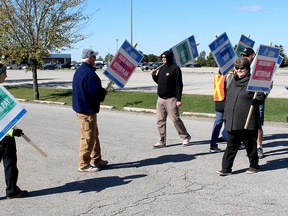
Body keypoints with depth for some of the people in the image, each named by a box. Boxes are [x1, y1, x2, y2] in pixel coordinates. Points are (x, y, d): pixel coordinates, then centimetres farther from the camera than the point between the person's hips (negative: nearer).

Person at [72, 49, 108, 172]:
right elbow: (96, 94, -27)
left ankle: (96, 160, 29)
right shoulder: (90, 74, -23)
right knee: (88, 138, 0)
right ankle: (84, 164, 10)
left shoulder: (79, 71, 10)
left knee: (94, 135, 20)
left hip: (80, 106, 10)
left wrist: (101, 91, 10)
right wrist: (103, 93, -3)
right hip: (87, 110, -10)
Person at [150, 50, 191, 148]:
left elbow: (179, 85, -12)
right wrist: (154, 75, 4)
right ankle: (162, 141, 12)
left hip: (171, 99, -7)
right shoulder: (162, 68, 14)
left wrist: (179, 99, -17)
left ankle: (185, 137, 15)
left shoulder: (175, 68, -8)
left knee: (175, 119, -3)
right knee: (160, 120, 6)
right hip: (160, 99, 7)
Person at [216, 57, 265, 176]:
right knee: (231, 145, 6)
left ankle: (254, 165, 27)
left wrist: (251, 102, -27)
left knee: (250, 144, 9)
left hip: (248, 121, -5)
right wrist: (226, 115, 13)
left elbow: (260, 98, -8)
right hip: (233, 121, 6)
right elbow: (228, 98, 18)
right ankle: (226, 168, 9)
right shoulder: (234, 81, 13)